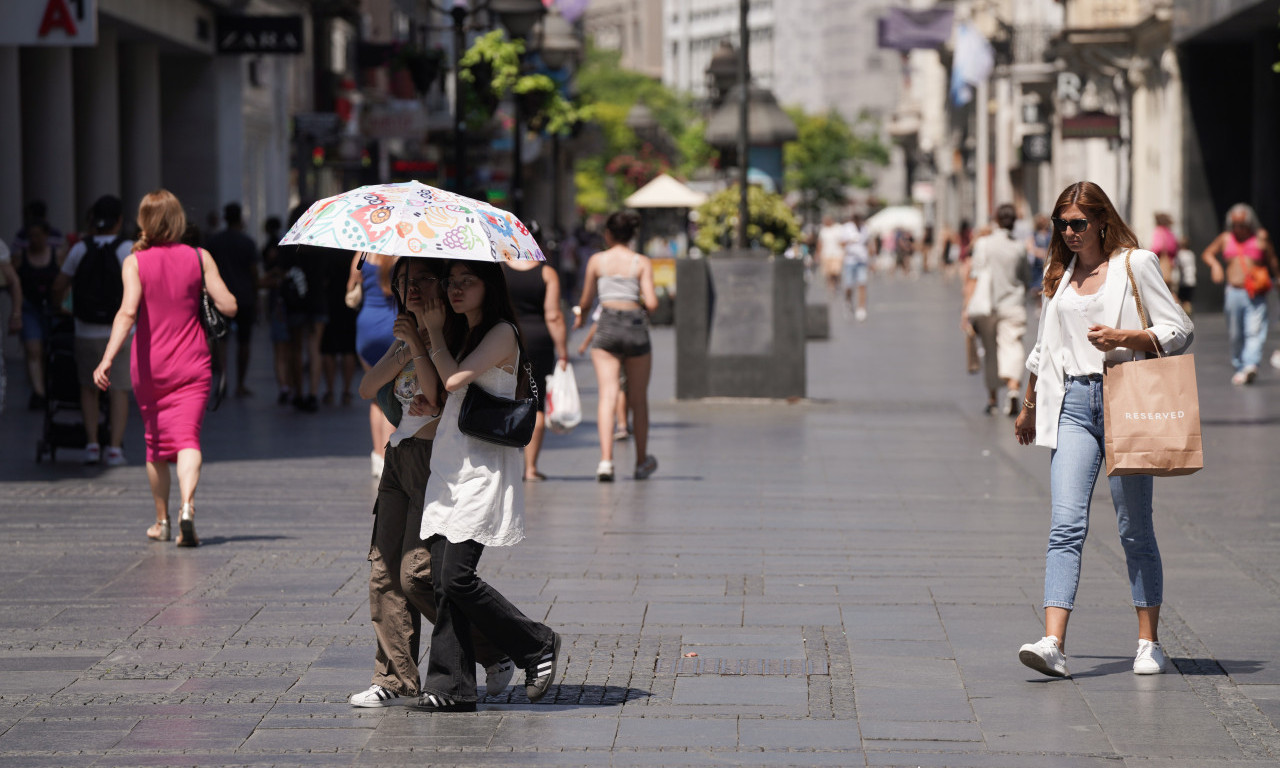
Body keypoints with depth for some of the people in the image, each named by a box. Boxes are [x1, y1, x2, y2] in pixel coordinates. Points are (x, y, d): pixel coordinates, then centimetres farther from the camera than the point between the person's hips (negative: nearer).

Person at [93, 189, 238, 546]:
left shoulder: (135, 262, -6)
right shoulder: (199, 258, -2)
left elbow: (128, 311, -20)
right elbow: (228, 306, -4)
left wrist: (107, 359, -25)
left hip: (150, 367, 0)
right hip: (191, 365, 0)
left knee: (156, 443, 15)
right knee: (187, 438, -8)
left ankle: (162, 521, 28)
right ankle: (187, 507, -34)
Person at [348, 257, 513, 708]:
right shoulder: (407, 337, 17)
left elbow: (441, 399, -20)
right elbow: (368, 388, 6)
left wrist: (418, 344, -20)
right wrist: (404, 349, -7)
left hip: (437, 457, -8)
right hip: (399, 455, 8)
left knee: (417, 574, -12)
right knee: (384, 572, 1)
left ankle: (497, 655, 3)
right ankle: (396, 681, 4)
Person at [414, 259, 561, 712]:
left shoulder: (502, 333, -7)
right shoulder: (458, 332, 19)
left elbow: (454, 379, -18)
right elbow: (437, 395, 17)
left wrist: (435, 332, -4)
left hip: (483, 468, -8)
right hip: (448, 466, 8)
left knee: (456, 577, -14)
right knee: (442, 582, 0)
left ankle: (537, 646, 4)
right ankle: (451, 687, 3)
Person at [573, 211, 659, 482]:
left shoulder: (597, 261, 2)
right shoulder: (642, 263, 1)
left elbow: (586, 300, 10)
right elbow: (652, 303, -6)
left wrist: (580, 315, 33)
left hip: (607, 327, 0)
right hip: (635, 326, 0)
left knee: (607, 395, -7)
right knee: (638, 399, 14)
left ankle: (606, 460, -24)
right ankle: (642, 462, 27)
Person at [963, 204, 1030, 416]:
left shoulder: (984, 244, -5)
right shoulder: (1020, 248, 2)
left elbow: (975, 277, -10)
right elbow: (1025, 280, 12)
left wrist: (968, 306, -8)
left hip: (988, 305, 0)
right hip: (1014, 305, 1)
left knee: (991, 352, 10)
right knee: (1012, 347, -4)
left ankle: (993, 399, 18)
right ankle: (1013, 387, -30)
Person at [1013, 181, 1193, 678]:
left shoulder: (1136, 264, 1)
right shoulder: (1059, 275, 16)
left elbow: (1179, 330, -2)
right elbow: (1044, 348, 28)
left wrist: (1123, 337, -17)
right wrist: (1029, 407, 34)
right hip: (1072, 404, 3)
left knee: (1134, 528, 2)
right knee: (1066, 526, -11)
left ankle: (1148, 643, 13)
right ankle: (1053, 644, -21)